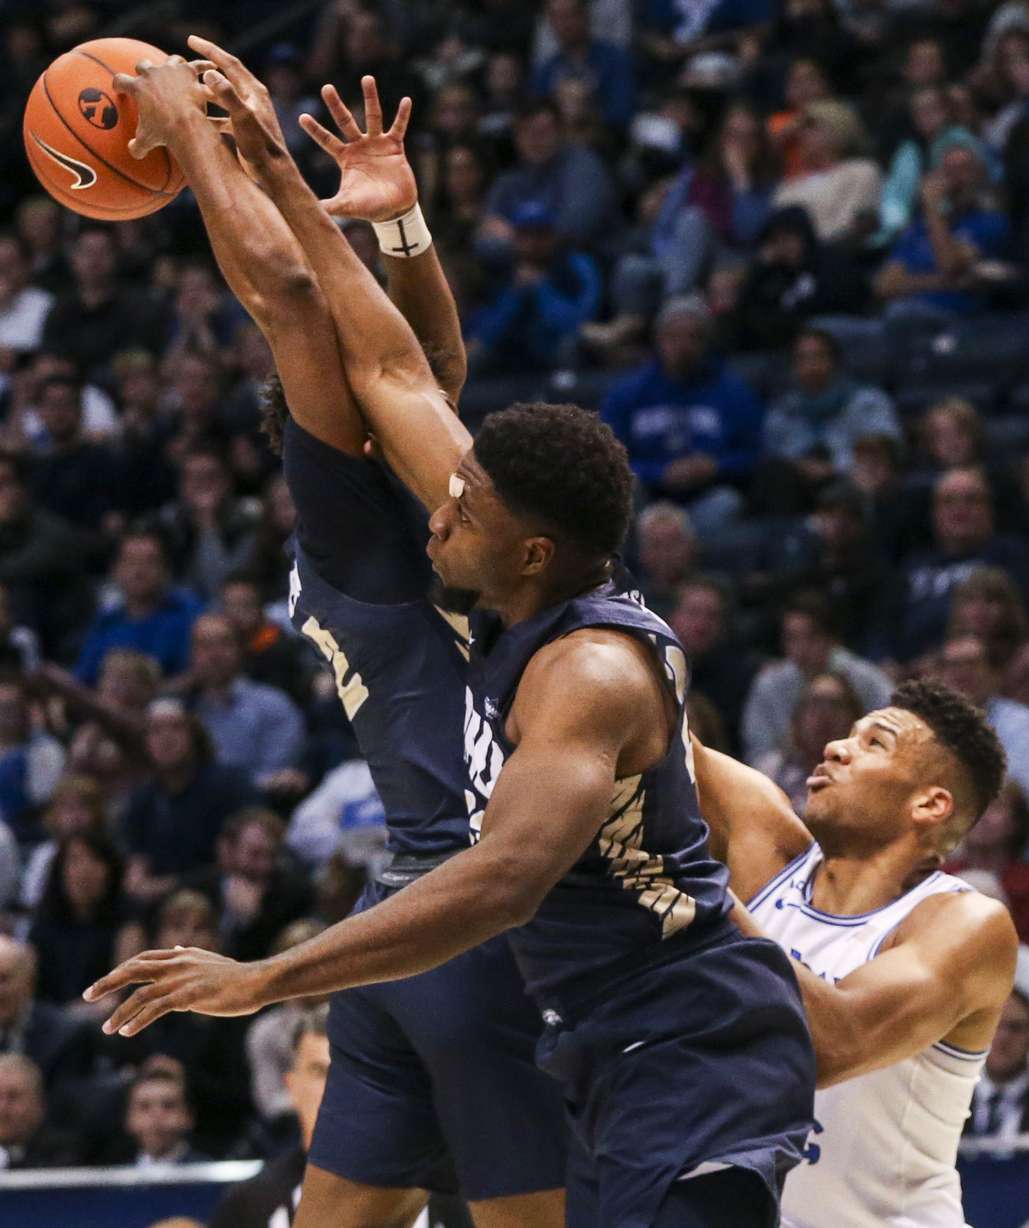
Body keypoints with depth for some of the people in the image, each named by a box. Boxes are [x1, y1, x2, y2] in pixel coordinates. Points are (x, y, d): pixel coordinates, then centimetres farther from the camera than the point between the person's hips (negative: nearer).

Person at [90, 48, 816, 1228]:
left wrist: (262, 979, -36)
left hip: (693, 1053, -10)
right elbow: (391, 369, 15)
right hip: (625, 1058, 10)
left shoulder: (591, 673, -19)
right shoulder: (519, 604, 6)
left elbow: (502, 880, -34)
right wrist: (275, 173, 19)